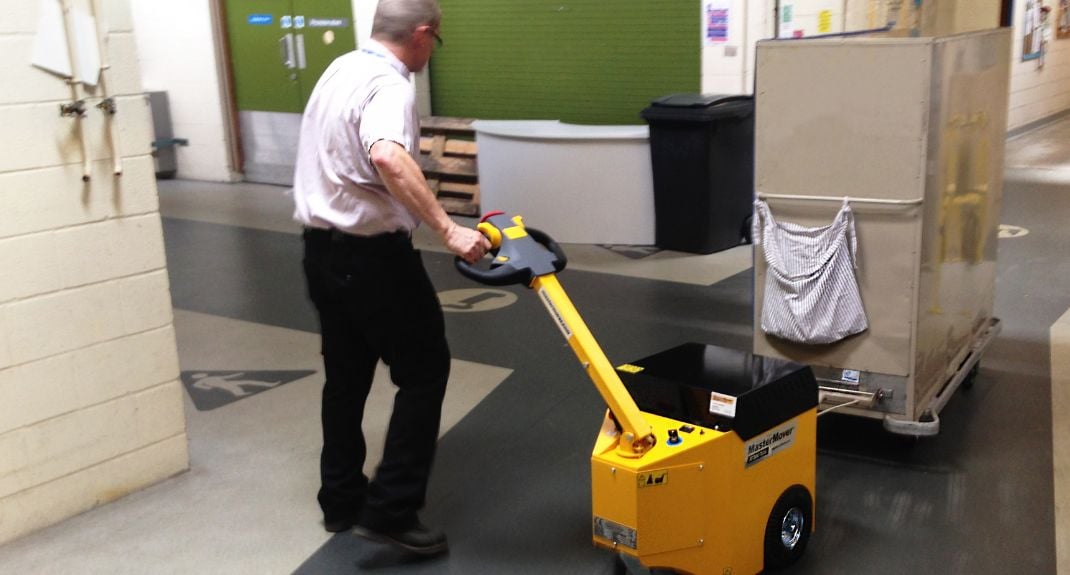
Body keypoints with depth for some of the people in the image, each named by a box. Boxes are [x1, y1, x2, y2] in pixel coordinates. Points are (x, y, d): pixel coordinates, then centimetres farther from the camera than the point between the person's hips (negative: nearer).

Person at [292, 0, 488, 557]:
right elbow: (387, 158, -39)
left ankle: (341, 500, 27)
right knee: (423, 371, 2)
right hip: (371, 254, -9)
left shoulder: (340, 68, 12)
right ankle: (390, 509, 2)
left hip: (322, 246, 9)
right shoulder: (389, 85, -18)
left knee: (345, 376, 18)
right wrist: (447, 230, -39)